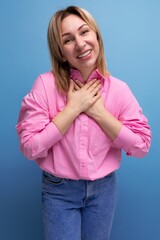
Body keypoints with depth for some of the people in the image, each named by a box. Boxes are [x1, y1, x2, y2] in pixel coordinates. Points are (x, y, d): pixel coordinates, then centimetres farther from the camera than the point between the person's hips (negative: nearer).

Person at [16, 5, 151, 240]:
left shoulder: (119, 89, -8)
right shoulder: (45, 84, -14)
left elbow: (142, 146, -10)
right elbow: (30, 147, -17)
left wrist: (98, 111, -19)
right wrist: (73, 108, -22)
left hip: (104, 188, 3)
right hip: (59, 190, -2)